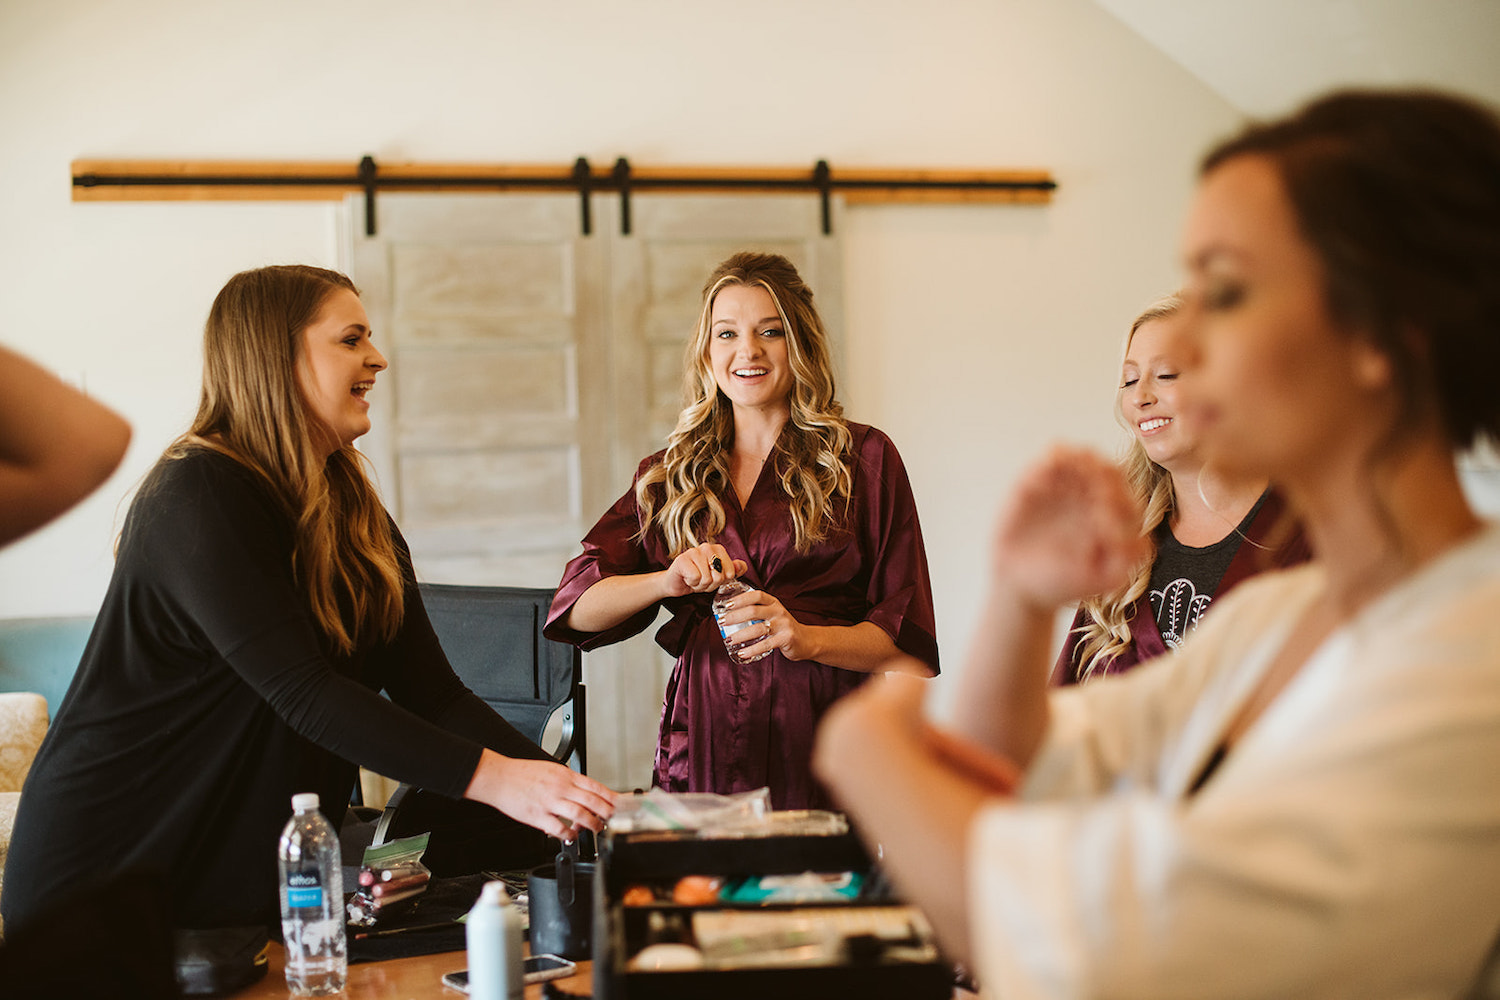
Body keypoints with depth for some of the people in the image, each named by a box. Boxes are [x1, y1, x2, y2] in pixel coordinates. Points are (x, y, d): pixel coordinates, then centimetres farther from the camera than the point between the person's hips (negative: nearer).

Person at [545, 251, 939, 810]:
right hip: (702, 755, 2)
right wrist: (667, 581, -13)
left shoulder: (863, 458, 9)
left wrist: (807, 639, -13)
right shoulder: (670, 476, 17)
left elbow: (905, 635, 4)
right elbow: (575, 610, 5)